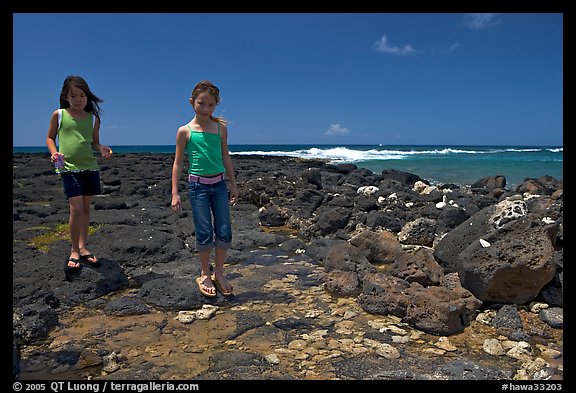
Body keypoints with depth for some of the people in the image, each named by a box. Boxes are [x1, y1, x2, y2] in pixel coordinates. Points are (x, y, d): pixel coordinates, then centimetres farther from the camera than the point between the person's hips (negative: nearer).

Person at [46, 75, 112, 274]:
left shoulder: (93, 118, 8)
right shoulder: (59, 114, 2)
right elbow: (50, 137, 11)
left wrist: (102, 148, -5)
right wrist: (54, 153, -7)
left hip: (90, 167, 3)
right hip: (68, 167, -3)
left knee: (86, 207, 9)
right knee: (76, 208, -11)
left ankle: (83, 247, 22)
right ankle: (74, 252, 4)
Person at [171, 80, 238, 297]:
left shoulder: (221, 127, 4)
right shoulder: (185, 131, -3)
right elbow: (178, 163, 0)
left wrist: (233, 184, 12)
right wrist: (175, 193, -3)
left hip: (219, 184, 3)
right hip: (198, 185, -3)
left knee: (224, 232, 3)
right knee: (204, 233, 1)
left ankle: (219, 273, 21)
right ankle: (205, 275, 21)